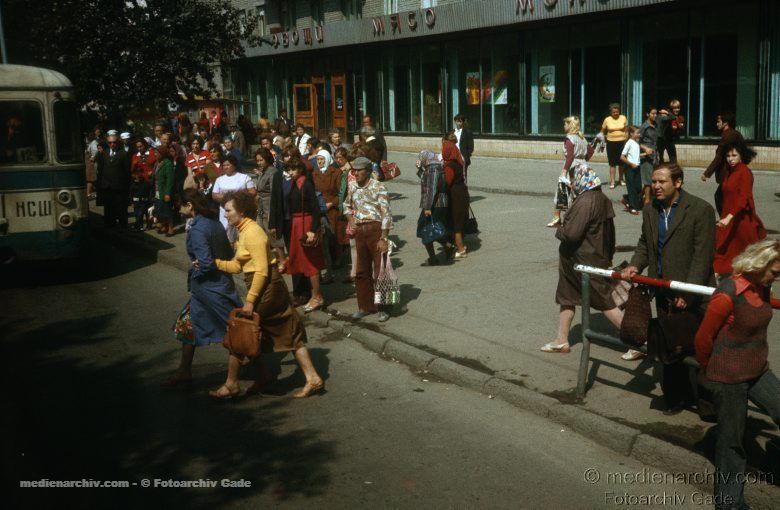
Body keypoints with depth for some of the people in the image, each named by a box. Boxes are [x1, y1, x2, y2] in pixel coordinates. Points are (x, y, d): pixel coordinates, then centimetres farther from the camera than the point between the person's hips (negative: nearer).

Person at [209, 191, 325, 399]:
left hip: (266, 289, -10)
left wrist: (250, 300, -21)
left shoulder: (252, 233, -17)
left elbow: (262, 270, -21)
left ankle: (231, 385, 10)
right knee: (290, 333, 11)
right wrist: (214, 262, 3)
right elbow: (238, 266, 14)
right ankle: (313, 378, 16)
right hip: (274, 288, 10)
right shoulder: (245, 231, 14)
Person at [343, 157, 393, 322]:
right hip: (360, 231, 6)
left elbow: (386, 214, -13)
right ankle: (366, 306, 24)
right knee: (362, 271, 12)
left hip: (375, 228, -6)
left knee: (380, 270, -2)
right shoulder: (353, 187, 9)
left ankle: (383, 308, 8)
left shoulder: (378, 187, -10)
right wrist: (351, 220, 9)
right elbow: (347, 205, 28)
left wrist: (383, 238, -17)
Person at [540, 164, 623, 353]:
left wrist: (559, 231, -7)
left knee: (604, 302, -2)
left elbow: (571, 234, -29)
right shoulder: (602, 199, 7)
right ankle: (562, 340, 26)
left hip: (584, 262, -10)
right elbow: (610, 232, 14)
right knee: (566, 297, 18)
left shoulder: (585, 202, -24)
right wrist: (608, 256, 21)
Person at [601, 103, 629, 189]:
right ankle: (612, 182, 2)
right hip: (611, 143, -1)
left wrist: (626, 142, 1)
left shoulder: (623, 118, 0)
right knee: (612, 163, -1)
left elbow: (626, 131, 4)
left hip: (621, 142, 1)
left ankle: (621, 179, 27)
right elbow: (602, 132, 6)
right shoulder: (607, 120, -3)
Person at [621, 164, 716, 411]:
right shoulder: (650, 211, 9)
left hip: (691, 292, -6)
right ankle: (677, 395, 26)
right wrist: (635, 265, -2)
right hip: (663, 292, 6)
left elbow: (703, 255, -14)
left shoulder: (701, 210, -11)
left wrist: (688, 291, -19)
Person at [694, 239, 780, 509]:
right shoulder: (728, 296, -26)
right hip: (729, 378, -7)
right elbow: (703, 337, -17)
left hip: (758, 371, 8)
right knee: (732, 437, 7)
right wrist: (707, 370, 0)